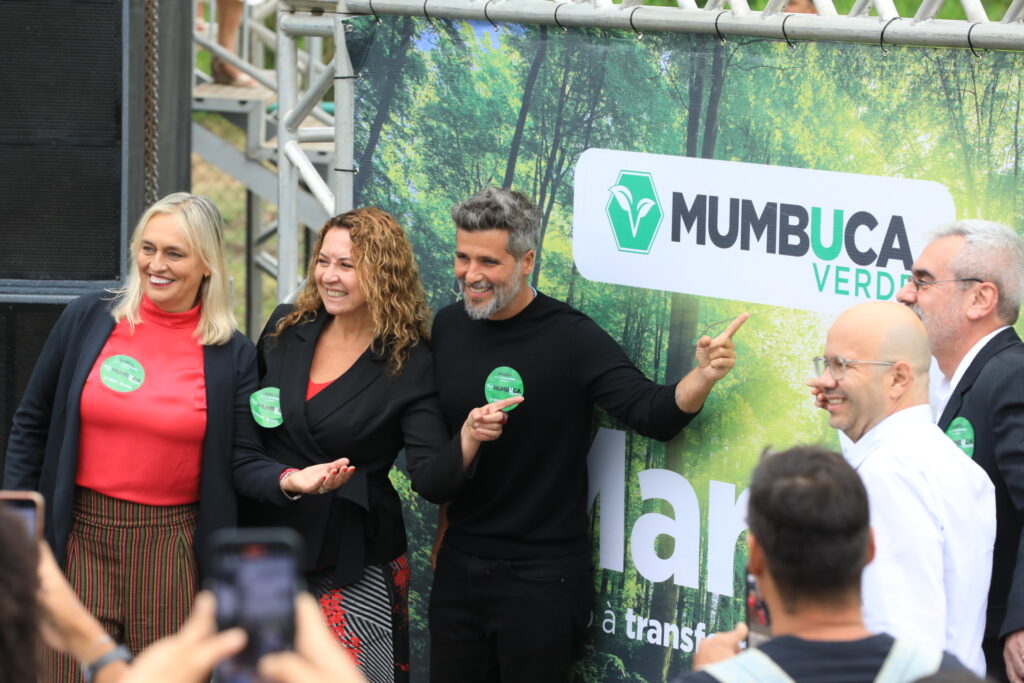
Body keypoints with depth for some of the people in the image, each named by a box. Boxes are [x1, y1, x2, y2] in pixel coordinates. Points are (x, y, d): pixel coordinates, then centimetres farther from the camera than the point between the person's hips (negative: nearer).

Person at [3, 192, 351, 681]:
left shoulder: (232, 354, 2)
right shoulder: (86, 319, 2)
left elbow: (242, 461, 4)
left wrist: (288, 481, -17)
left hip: (172, 548, 0)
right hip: (81, 536, 0)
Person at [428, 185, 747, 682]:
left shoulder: (570, 338, -13)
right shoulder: (449, 327, 3)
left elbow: (655, 414, -20)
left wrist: (703, 376, -36)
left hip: (542, 578, -5)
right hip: (459, 563, 5)